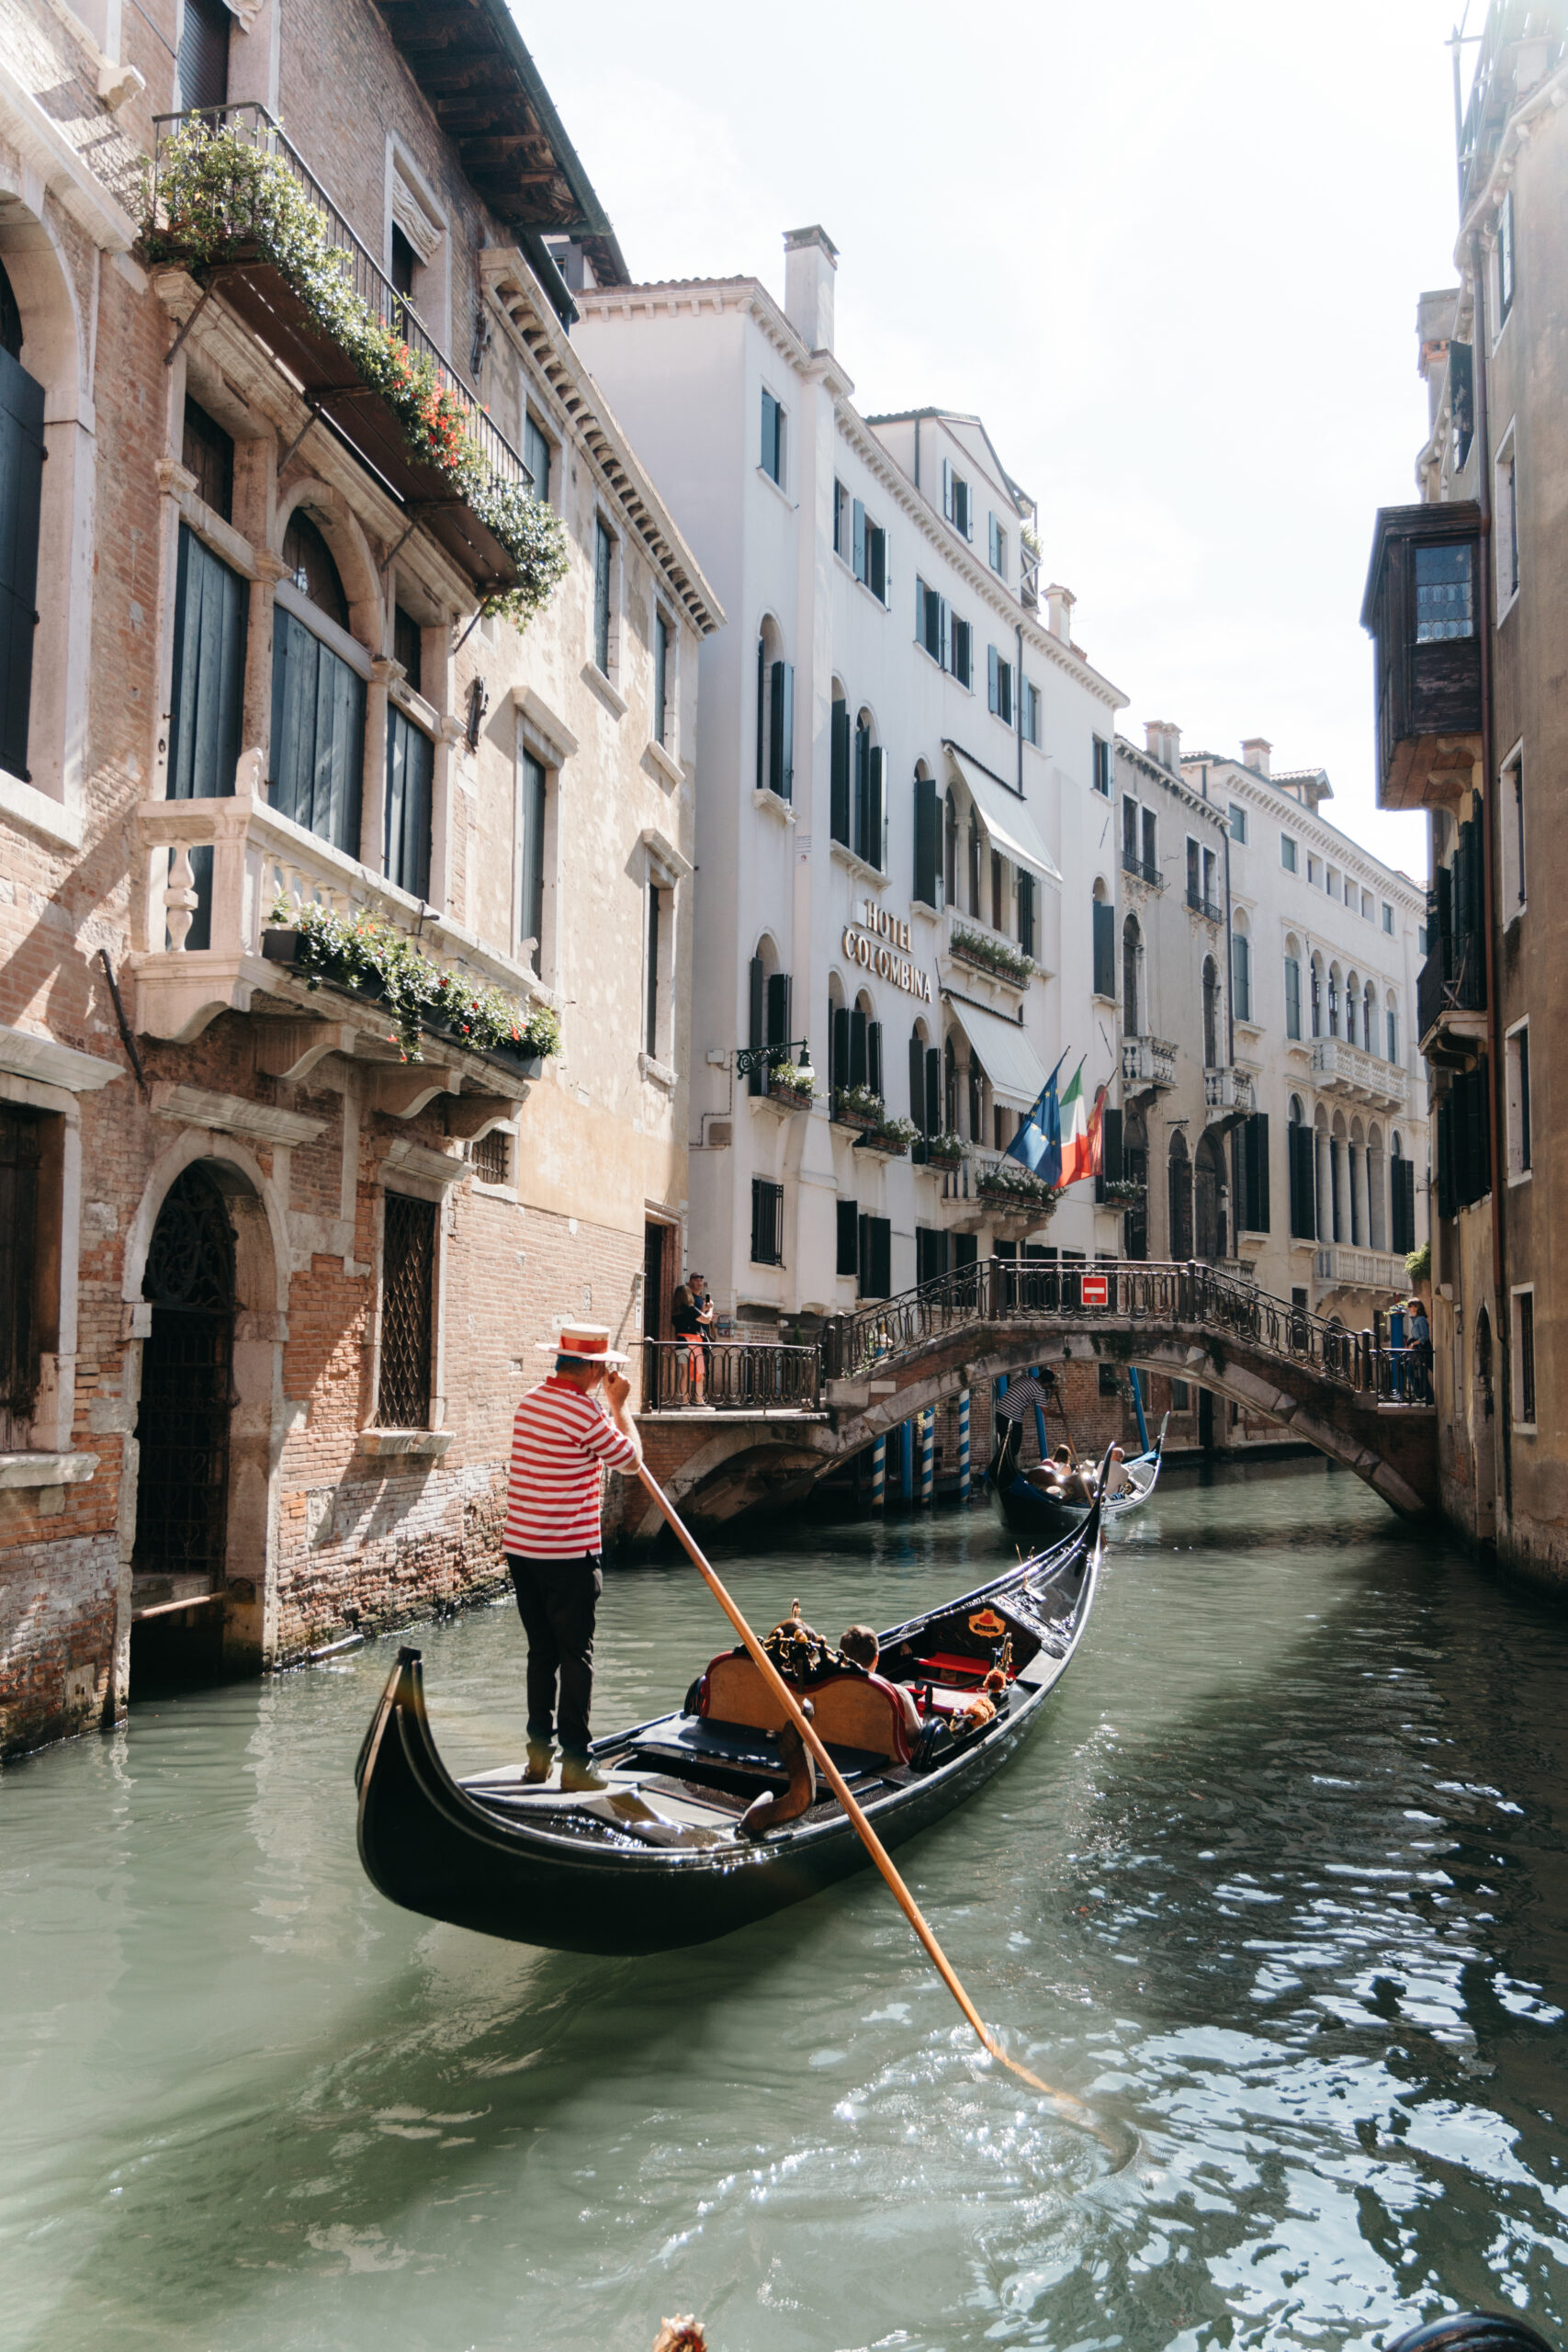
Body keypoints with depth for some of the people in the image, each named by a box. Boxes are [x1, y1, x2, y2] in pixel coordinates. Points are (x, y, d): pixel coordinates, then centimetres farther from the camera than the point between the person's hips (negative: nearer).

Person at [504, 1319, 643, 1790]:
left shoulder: (529, 1401, 9)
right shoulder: (583, 1410, -16)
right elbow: (630, 1459, -5)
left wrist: (605, 1405, 22)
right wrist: (619, 1404, 5)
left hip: (520, 1548, 8)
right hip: (567, 1556, -8)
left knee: (541, 1650, 15)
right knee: (576, 1656, 1)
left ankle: (537, 1754, 20)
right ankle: (575, 1763, 5)